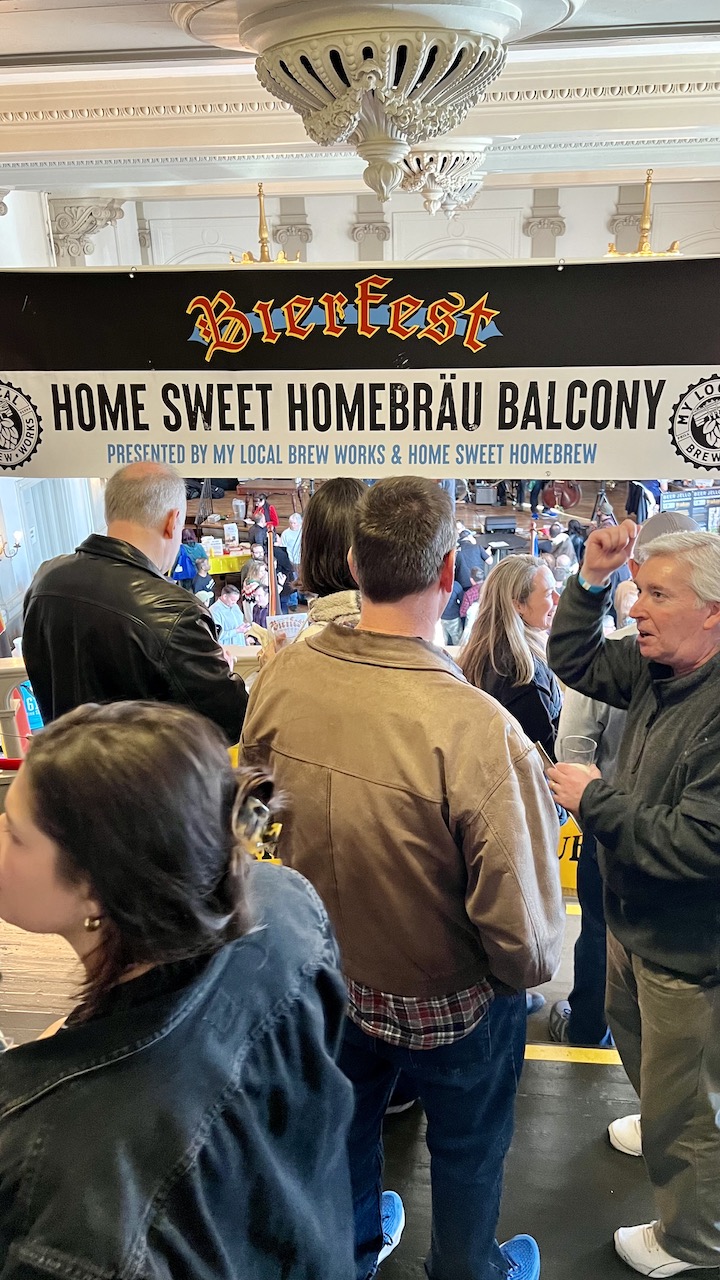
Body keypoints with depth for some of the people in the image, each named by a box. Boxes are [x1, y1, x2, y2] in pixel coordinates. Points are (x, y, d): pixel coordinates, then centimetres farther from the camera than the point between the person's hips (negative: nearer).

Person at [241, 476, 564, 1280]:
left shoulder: (281, 678, -21)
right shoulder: (476, 729, -37)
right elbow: (522, 931, -29)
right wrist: (528, 970, -6)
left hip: (328, 979, 5)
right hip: (450, 1003, -4)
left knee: (346, 1123, 31)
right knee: (466, 1152, 26)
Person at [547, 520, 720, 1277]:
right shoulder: (657, 668, -6)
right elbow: (573, 661, 5)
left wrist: (594, 800, -24)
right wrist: (592, 580, -10)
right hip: (635, 918, 9)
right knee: (633, 1032, 33)